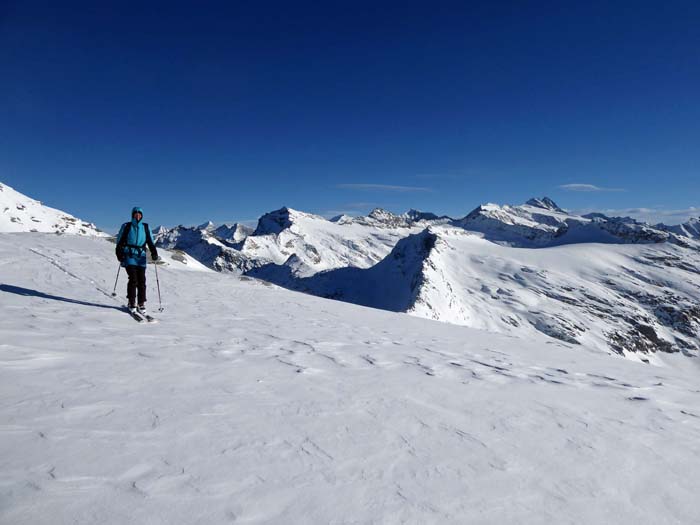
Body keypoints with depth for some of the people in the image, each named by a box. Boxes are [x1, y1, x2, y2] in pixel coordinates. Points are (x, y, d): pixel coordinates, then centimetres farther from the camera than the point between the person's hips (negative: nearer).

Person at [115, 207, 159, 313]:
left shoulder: (146, 227, 11)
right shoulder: (126, 226, 6)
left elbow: (150, 242, 14)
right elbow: (119, 241, 9)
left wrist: (154, 253, -1)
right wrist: (119, 254, -3)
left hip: (141, 257, 2)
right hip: (129, 256, -2)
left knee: (142, 280, -4)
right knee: (133, 279, -13)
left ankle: (141, 304, 1)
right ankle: (131, 303, -3)